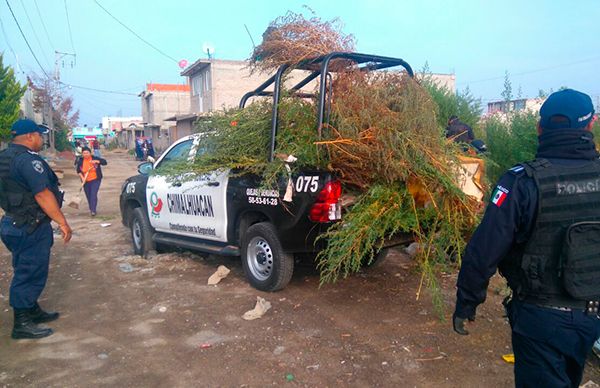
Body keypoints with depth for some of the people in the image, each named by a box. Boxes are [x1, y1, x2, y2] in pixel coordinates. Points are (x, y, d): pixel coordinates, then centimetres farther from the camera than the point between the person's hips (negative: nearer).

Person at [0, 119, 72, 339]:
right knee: (30, 275, -1)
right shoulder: (28, 160, -20)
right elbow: (42, 195, -25)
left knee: (27, 273, 20)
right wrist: (62, 222, -21)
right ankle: (22, 325, 8)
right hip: (30, 228, -10)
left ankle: (33, 312, 33)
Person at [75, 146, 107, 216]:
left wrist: (96, 161, -27)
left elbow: (104, 162, -13)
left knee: (93, 194, -16)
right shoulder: (81, 161, -1)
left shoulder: (94, 158, -8)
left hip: (95, 180, -3)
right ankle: (91, 209, 30)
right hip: (86, 181, 3)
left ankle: (93, 210, -15)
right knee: (88, 196, 11)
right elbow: (78, 170, 10)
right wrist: (82, 177, -5)